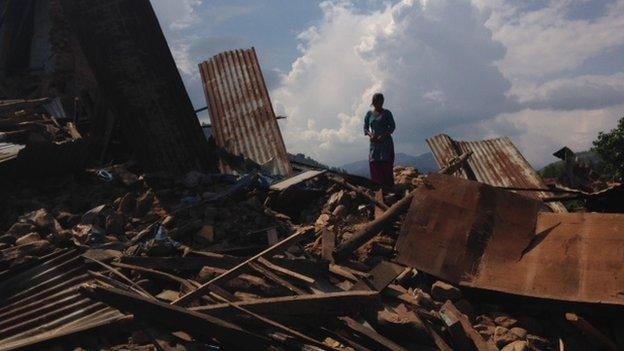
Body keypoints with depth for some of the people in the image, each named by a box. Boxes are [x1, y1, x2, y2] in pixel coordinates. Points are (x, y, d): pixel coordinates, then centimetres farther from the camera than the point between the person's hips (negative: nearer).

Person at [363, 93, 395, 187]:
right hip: (374, 143, 3)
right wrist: (370, 135, -9)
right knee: (374, 164, -6)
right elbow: (365, 128, 12)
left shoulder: (386, 113, 4)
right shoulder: (369, 114, 10)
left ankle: (389, 187, -9)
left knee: (386, 165, -9)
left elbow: (392, 126, 1)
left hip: (386, 142, -2)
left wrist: (383, 135, -14)